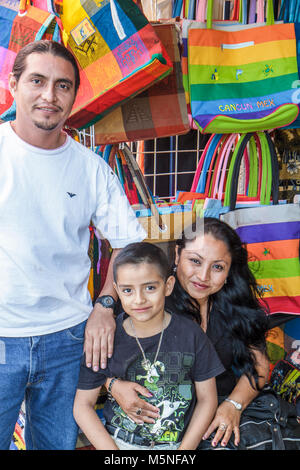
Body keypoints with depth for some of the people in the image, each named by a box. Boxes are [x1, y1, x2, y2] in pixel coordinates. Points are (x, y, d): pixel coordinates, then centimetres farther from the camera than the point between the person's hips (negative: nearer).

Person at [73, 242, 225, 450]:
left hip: (177, 443, 0)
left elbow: (207, 398, 0)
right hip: (117, 442, 1)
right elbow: (83, 405, -2)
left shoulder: (190, 335, -8)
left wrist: (185, 449, -7)